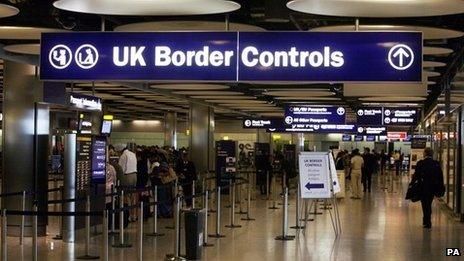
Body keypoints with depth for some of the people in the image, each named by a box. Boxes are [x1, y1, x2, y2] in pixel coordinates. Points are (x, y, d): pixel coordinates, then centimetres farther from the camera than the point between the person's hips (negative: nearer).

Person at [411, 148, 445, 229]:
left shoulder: (421, 163, -11)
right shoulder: (437, 164, 0)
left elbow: (416, 175, -10)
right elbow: (440, 176, 4)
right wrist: (440, 188, 12)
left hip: (424, 187, -4)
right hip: (433, 187, 4)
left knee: (425, 205, 5)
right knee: (429, 204, 18)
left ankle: (427, 223, 4)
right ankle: (427, 221, 26)